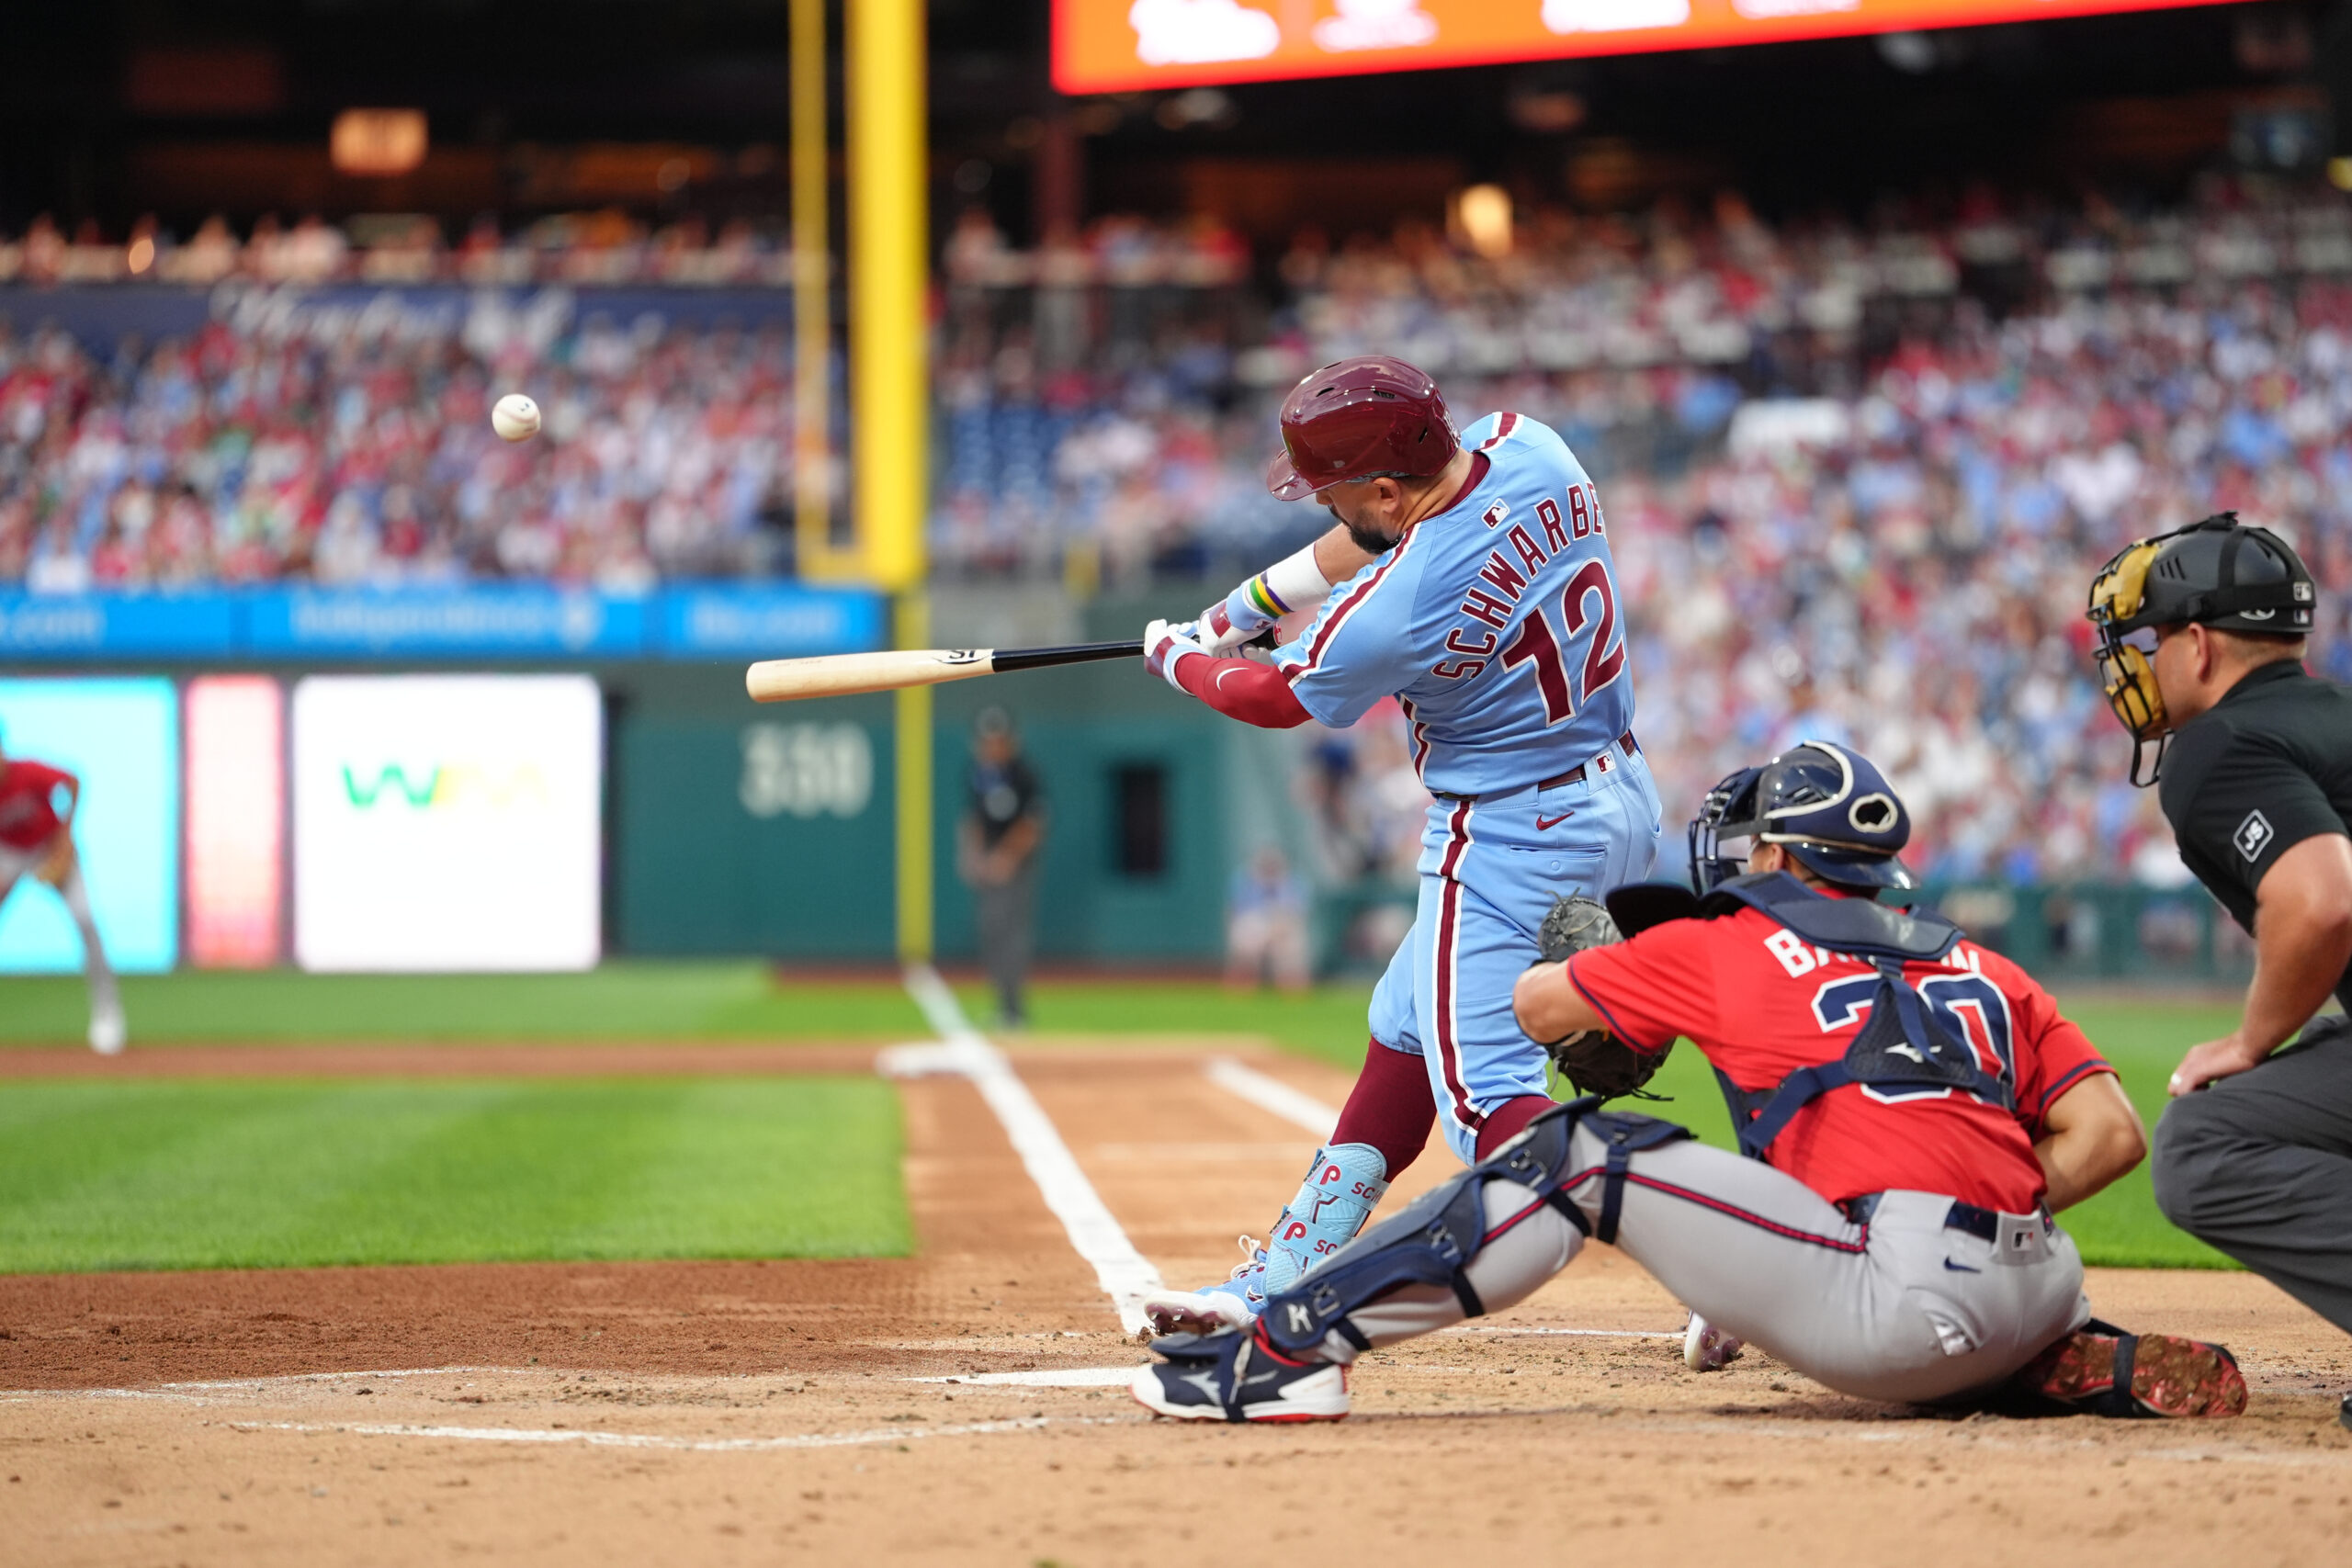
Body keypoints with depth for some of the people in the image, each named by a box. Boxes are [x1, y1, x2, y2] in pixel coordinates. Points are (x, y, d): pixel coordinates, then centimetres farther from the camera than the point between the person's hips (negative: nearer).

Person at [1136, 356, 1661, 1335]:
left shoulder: (1396, 611, -27)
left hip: (1509, 841, -10)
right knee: (1408, 1034, 19)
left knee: (1485, 1095, -9)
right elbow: (1368, 543, 14)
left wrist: (1178, 659, 14)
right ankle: (1271, 1289, 28)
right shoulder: (1528, 450, -7)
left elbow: (1274, 698, -6)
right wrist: (1244, 606, 19)